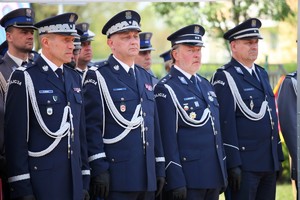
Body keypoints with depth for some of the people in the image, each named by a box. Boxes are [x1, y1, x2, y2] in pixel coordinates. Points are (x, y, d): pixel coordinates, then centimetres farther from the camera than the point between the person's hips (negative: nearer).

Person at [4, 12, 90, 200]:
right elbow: (16, 137, -11)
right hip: (41, 183, -6)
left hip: (74, 181, 6)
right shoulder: (25, 79, -7)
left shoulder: (74, 78, 14)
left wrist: (85, 180, 12)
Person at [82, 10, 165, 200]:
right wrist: (99, 169, -17)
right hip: (117, 177, -7)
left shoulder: (146, 77, 17)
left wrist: (160, 168, 14)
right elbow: (92, 127, -11)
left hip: (147, 177, 7)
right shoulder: (98, 77, -5)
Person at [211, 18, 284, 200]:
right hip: (244, 163, -8)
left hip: (269, 163, 8)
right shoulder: (225, 77, -8)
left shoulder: (262, 74, 17)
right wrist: (233, 164, -18)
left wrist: (279, 157, 17)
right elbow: (226, 123, -14)